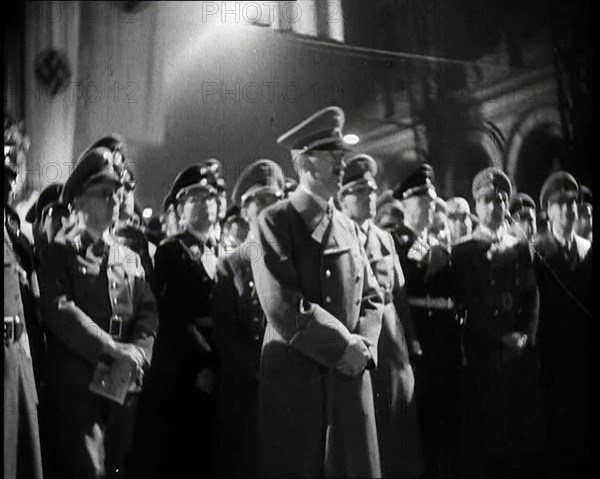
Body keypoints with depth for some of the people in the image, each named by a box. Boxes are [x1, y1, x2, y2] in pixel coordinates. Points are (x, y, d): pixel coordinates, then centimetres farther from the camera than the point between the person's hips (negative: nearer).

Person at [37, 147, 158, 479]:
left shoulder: (130, 259, 18)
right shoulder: (59, 253, 2)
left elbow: (148, 314, 7)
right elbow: (60, 312, -12)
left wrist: (135, 355, -13)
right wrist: (115, 349, -17)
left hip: (125, 386, 5)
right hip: (76, 386, -5)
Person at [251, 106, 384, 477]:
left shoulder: (348, 227, 15)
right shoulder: (275, 222, -4)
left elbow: (372, 297, 13)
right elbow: (282, 304, -15)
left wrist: (363, 346, -6)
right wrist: (343, 345, -12)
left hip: (349, 376, 5)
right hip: (294, 377, -5)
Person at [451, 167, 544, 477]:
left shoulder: (521, 249, 12)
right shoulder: (461, 252, 4)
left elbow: (532, 298, 9)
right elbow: (459, 301, -1)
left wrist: (526, 335, -6)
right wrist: (497, 338, -7)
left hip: (519, 353, 2)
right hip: (479, 354, -2)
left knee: (522, 424, 2)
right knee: (480, 428, -2)